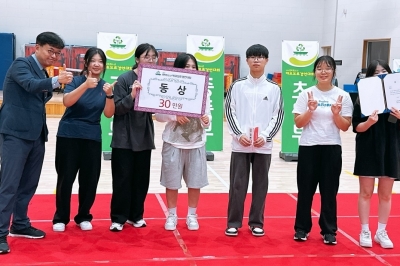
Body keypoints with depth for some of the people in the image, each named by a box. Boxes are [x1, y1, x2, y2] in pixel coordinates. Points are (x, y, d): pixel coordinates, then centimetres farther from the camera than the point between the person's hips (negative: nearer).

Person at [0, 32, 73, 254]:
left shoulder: (43, 74, 17)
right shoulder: (21, 64, -6)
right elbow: (30, 85, -26)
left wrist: (54, 86, 7)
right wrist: (56, 81, -40)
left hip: (36, 134, 9)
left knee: (29, 183, 14)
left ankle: (20, 225, 26)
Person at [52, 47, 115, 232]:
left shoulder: (105, 86, 4)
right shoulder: (76, 80, -3)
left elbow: (108, 114, -3)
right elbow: (66, 101, -20)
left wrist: (109, 95, -20)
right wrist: (85, 86, -32)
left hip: (92, 138, 3)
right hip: (68, 136, -2)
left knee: (89, 179, 4)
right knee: (65, 178, -1)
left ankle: (83, 217, 19)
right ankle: (60, 218, 12)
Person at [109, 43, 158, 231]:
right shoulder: (124, 79, -9)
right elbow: (117, 109, -12)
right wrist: (132, 96, -27)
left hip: (144, 137, 5)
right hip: (124, 138, -4)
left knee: (141, 178, 10)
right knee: (122, 178, 0)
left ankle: (136, 215, 23)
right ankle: (118, 218, 9)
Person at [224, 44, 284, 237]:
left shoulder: (274, 88, 4)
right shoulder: (237, 86, 3)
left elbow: (278, 116, 3)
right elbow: (229, 112, 2)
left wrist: (265, 136, -9)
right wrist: (239, 134, -10)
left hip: (263, 146, 1)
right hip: (240, 145, -1)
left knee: (260, 185, 8)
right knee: (237, 185, 3)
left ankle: (256, 223, 20)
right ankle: (233, 223, 14)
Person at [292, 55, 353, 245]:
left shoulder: (343, 96, 1)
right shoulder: (306, 94, 0)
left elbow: (345, 127, 1)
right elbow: (298, 123, -2)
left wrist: (336, 114, -16)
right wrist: (310, 111, -17)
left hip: (332, 148, 0)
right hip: (308, 147, 0)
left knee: (329, 192, 6)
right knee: (305, 190, 6)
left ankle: (329, 230, 18)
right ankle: (302, 228, 19)